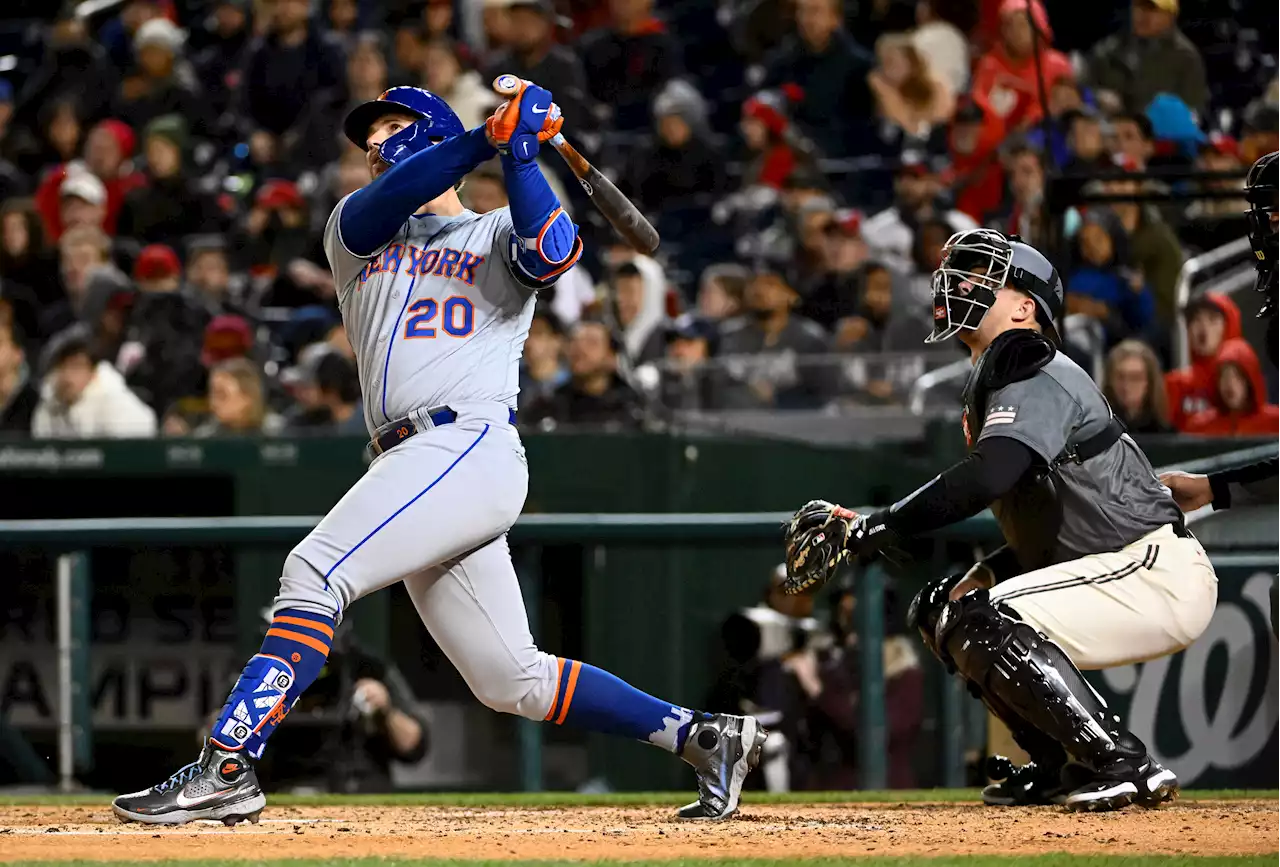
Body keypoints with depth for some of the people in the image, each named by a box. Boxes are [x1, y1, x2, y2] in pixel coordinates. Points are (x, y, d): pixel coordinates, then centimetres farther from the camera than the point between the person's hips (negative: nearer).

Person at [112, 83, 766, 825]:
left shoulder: (499, 236, 12)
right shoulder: (355, 233, 24)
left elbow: (554, 253, -12)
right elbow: (382, 206, 0)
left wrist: (519, 151, -9)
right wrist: (488, 138, -7)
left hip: (474, 446, -7)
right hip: (412, 462, 7)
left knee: (316, 571, -24)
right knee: (513, 680, 4)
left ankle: (227, 765, -31)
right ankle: (705, 738, 11)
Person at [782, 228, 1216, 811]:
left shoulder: (1036, 377, -14)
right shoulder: (992, 388, 17)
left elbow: (989, 476, -33)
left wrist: (871, 529, -29)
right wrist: (982, 578, 5)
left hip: (1159, 572, -10)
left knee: (986, 623, -24)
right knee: (943, 610, 14)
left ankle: (1127, 767, -22)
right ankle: (1063, 766, 12)